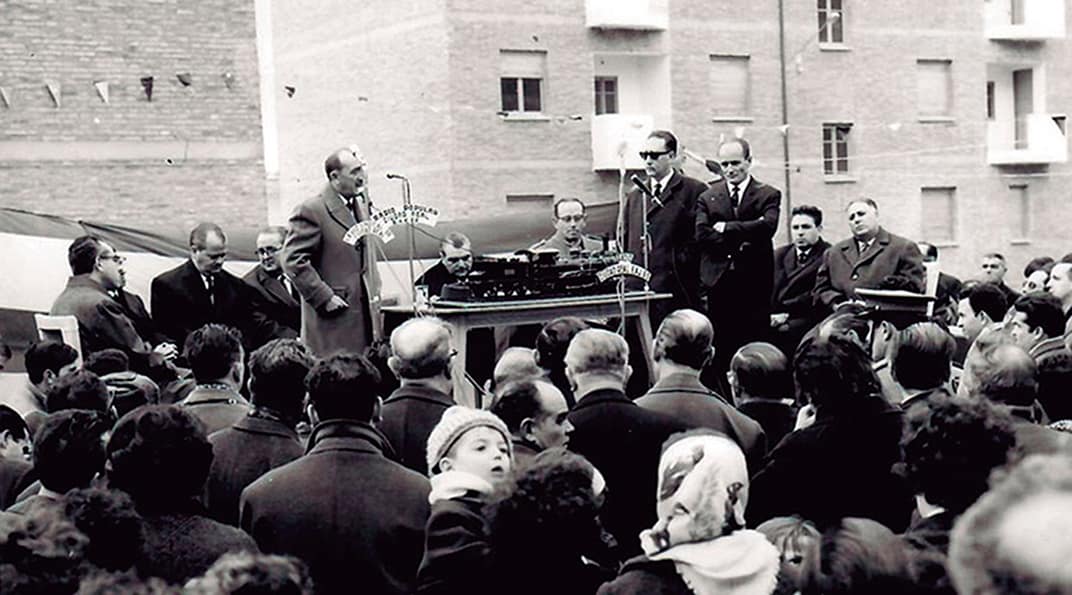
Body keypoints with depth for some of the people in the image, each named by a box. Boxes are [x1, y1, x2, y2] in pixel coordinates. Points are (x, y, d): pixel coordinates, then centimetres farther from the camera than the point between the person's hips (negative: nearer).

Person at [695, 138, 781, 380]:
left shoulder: (768, 195, 7)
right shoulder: (707, 197, 12)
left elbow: (767, 226, -11)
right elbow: (701, 233, -2)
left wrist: (726, 228, -9)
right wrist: (739, 241, -10)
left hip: (755, 285, -1)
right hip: (719, 285, 1)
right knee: (720, 353, 1)